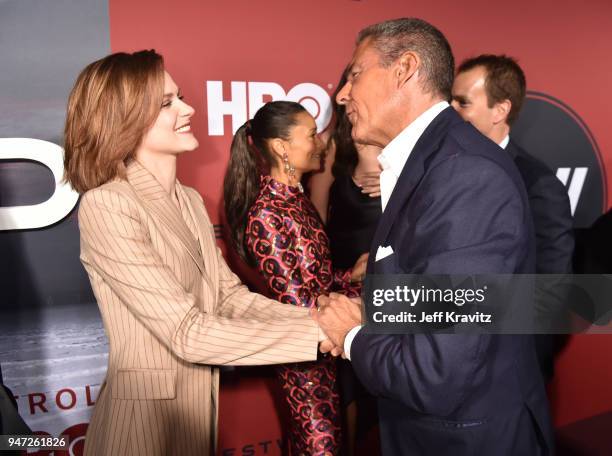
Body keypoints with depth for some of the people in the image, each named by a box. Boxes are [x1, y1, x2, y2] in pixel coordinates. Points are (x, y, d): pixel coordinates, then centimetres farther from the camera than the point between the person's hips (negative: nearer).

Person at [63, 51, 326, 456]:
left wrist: (316, 318, -15)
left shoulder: (189, 201, 5)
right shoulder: (106, 204, -20)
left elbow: (229, 295, -1)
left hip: (201, 402, 7)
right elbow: (188, 333, -25)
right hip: (148, 410, -7)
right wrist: (318, 334, -25)